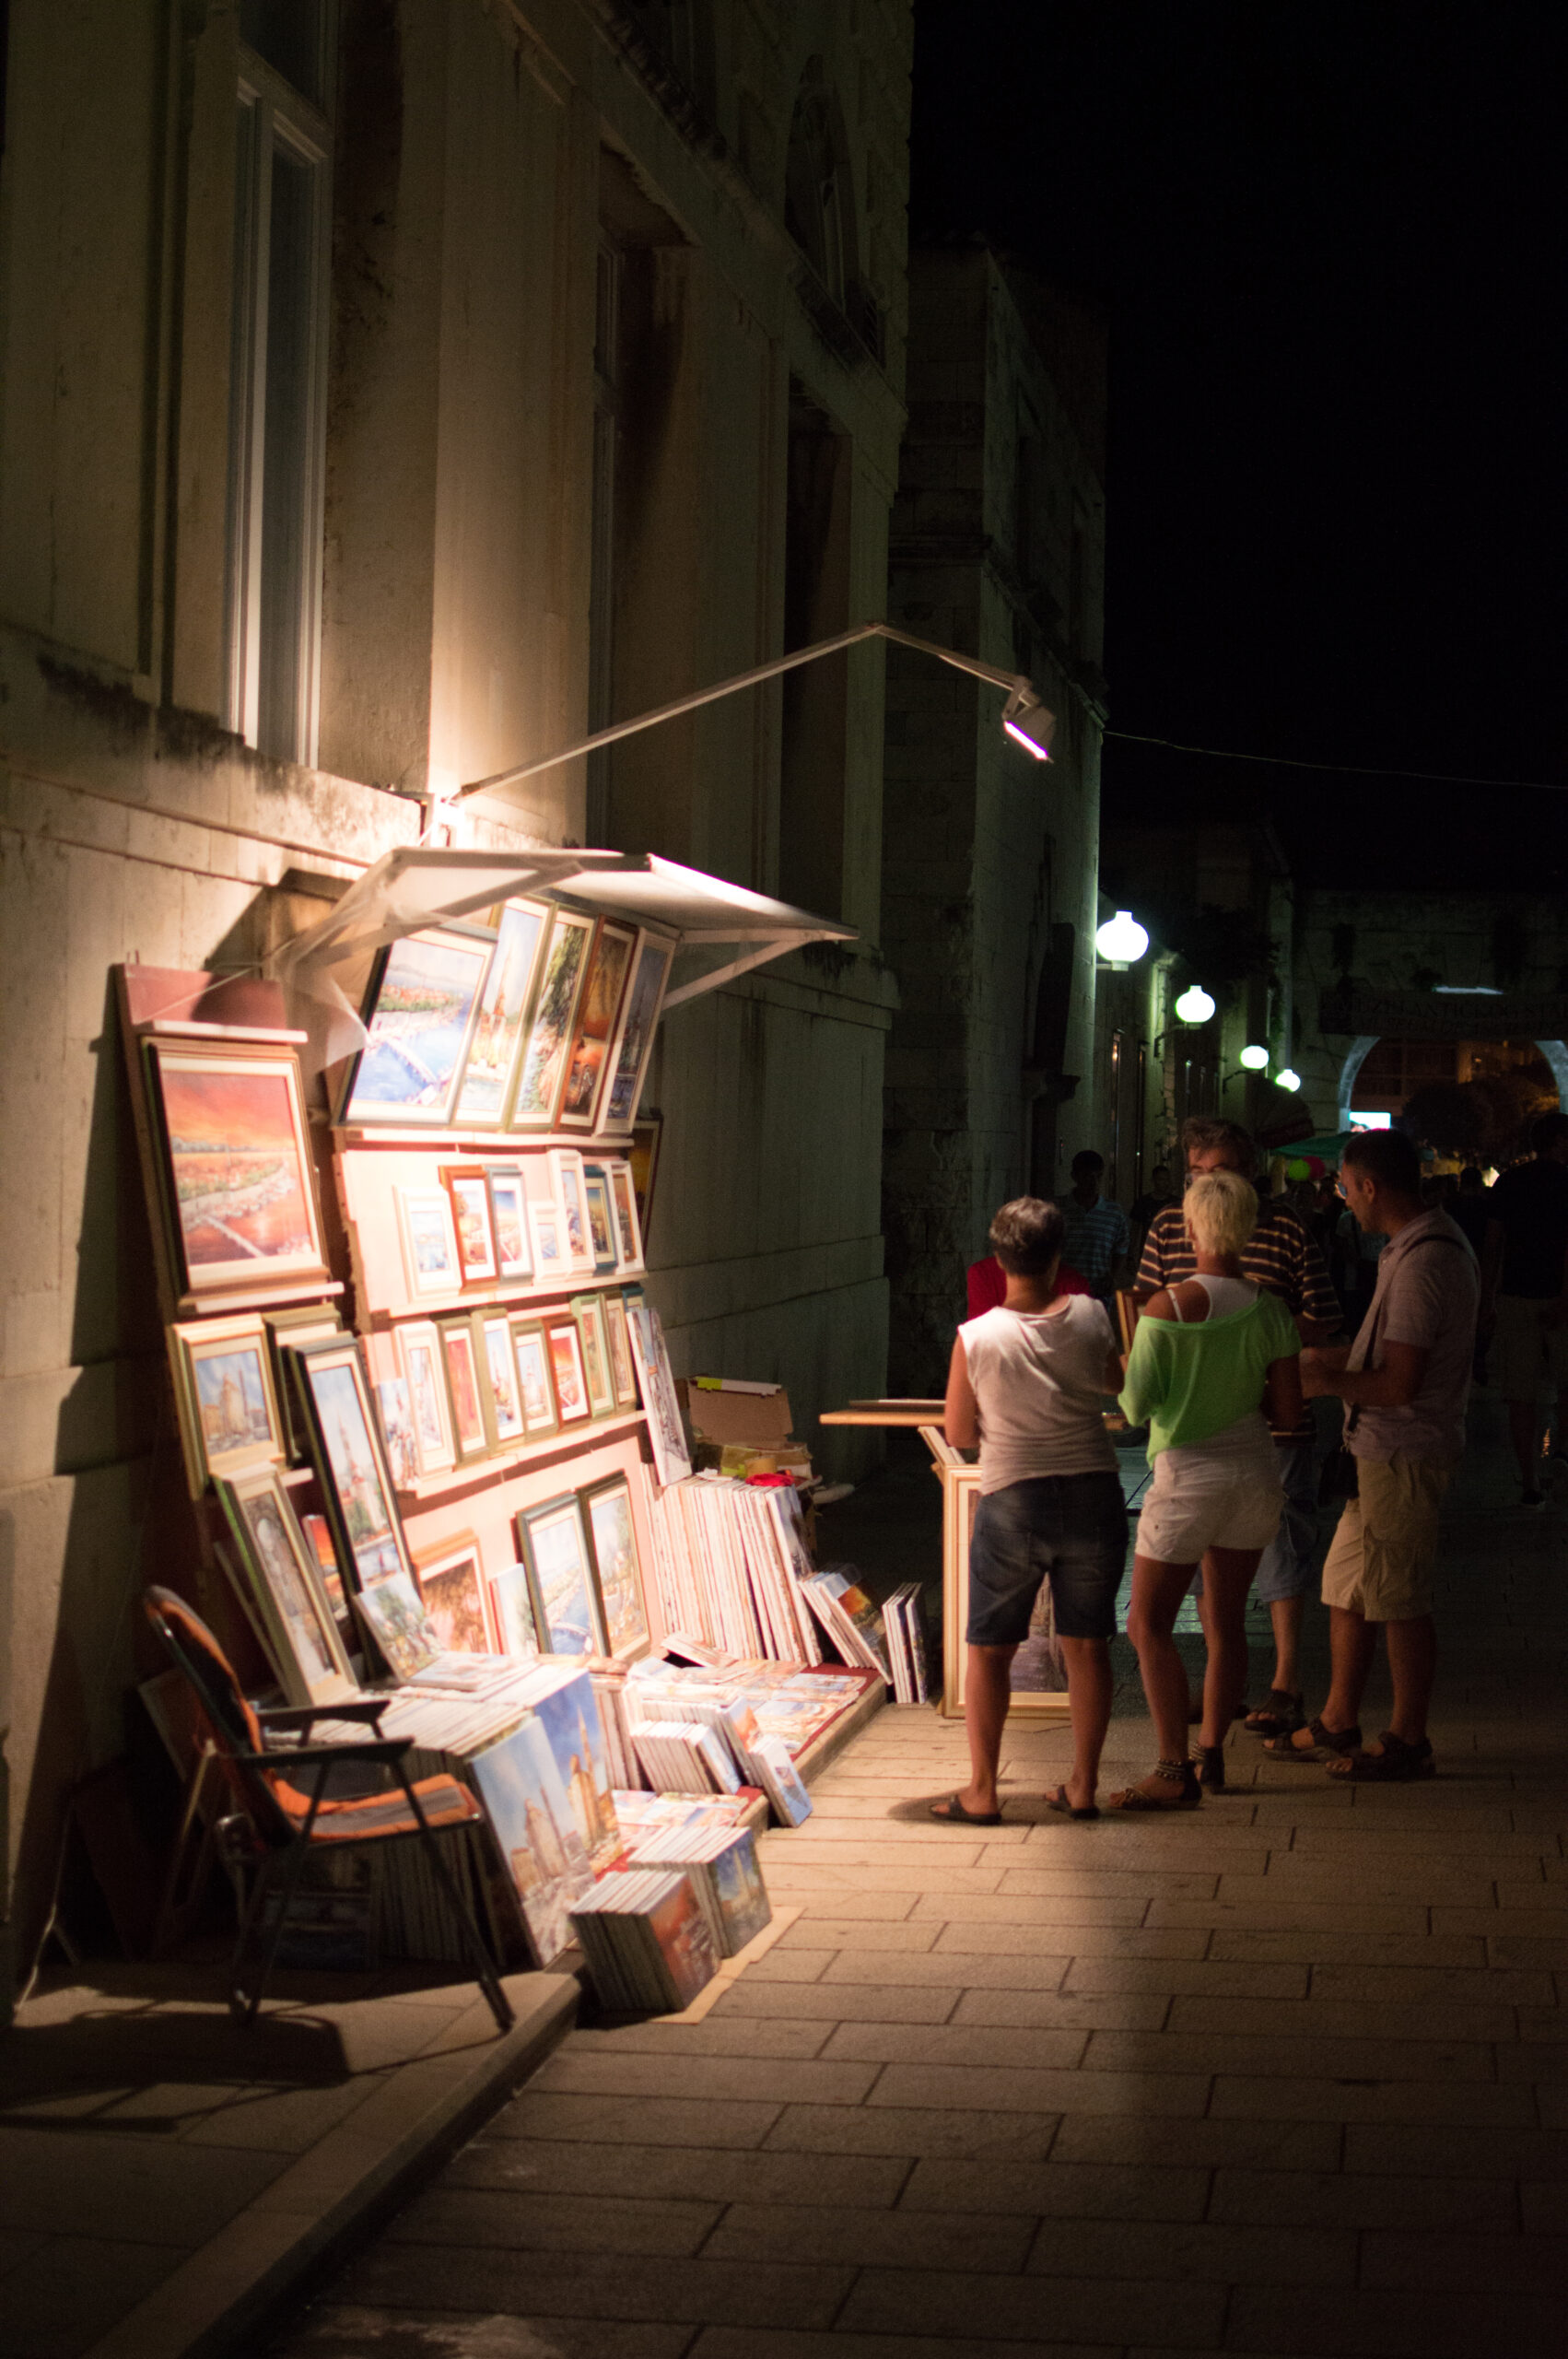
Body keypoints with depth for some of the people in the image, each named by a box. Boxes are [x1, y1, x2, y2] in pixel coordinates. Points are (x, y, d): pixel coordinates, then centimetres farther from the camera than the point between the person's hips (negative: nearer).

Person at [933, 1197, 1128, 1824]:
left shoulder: (975, 1338, -10)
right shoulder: (1089, 1316, -5)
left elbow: (959, 1434, 0)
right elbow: (1117, 1381, 14)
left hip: (1011, 1502, -2)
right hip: (1093, 1496, 2)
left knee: (989, 1649, 9)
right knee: (1086, 1646, 11)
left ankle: (982, 1791, 12)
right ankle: (1083, 1786, 16)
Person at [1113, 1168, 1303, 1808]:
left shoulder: (1166, 1309, -15)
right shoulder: (1270, 1308, -1)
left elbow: (1134, 1407, -12)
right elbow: (1290, 1411, 1)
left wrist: (1121, 1365, 8)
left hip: (1188, 1475, -6)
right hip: (1256, 1475, 6)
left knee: (1149, 1624, 1)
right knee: (1226, 1619, 17)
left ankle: (1176, 1773, -5)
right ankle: (1212, 1751, 23)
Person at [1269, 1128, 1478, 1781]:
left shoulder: (1424, 1262, -23)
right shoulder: (1427, 1243, 11)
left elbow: (1399, 1384, -25)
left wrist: (1326, 1380, -11)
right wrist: (1330, 1361, 19)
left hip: (1403, 1455, -10)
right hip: (1382, 1451, 10)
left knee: (1398, 1600, 1)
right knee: (1347, 1584, 16)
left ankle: (1407, 1742, 12)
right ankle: (1337, 1724, 26)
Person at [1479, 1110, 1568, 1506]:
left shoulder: (1508, 1182, 8)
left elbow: (1492, 1246, 7)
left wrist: (1487, 1305, 11)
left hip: (1515, 1297, 4)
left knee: (1522, 1396, 4)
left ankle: (1530, 1484, 4)